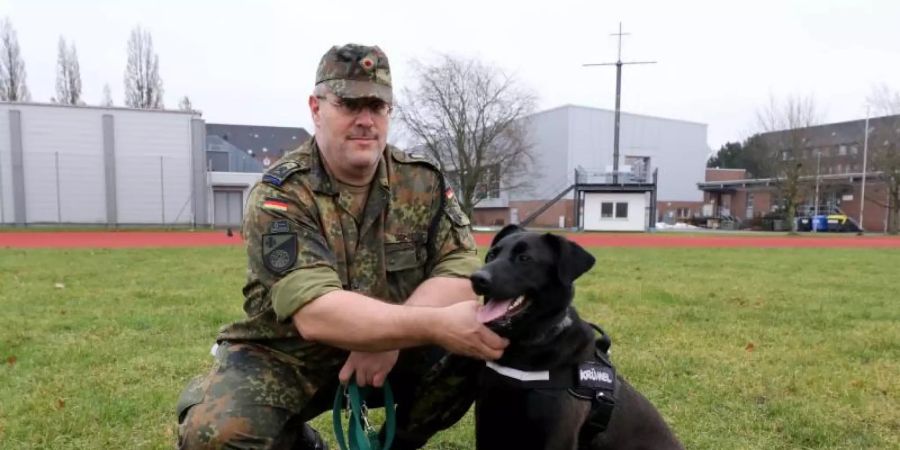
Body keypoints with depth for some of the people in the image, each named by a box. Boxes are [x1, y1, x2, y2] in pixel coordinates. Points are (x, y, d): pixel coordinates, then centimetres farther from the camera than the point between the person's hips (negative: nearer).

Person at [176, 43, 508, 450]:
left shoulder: (423, 181, -7)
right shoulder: (281, 193, -21)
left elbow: (462, 270, -13)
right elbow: (314, 315, -33)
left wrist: (390, 333, -28)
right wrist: (435, 324, -43)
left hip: (391, 349, 3)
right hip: (285, 354, -2)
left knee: (470, 350, -21)